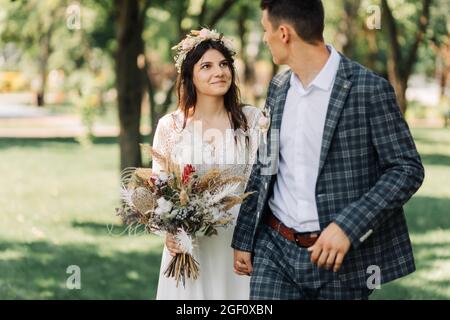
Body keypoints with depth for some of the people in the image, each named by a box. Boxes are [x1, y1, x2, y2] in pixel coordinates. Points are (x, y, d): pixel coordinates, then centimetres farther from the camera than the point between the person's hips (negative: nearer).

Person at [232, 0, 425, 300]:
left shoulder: (369, 89, -11)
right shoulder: (278, 88, 9)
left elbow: (408, 169, -11)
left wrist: (348, 226, -20)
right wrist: (244, 239, 15)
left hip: (340, 255, -5)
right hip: (275, 251, 5)